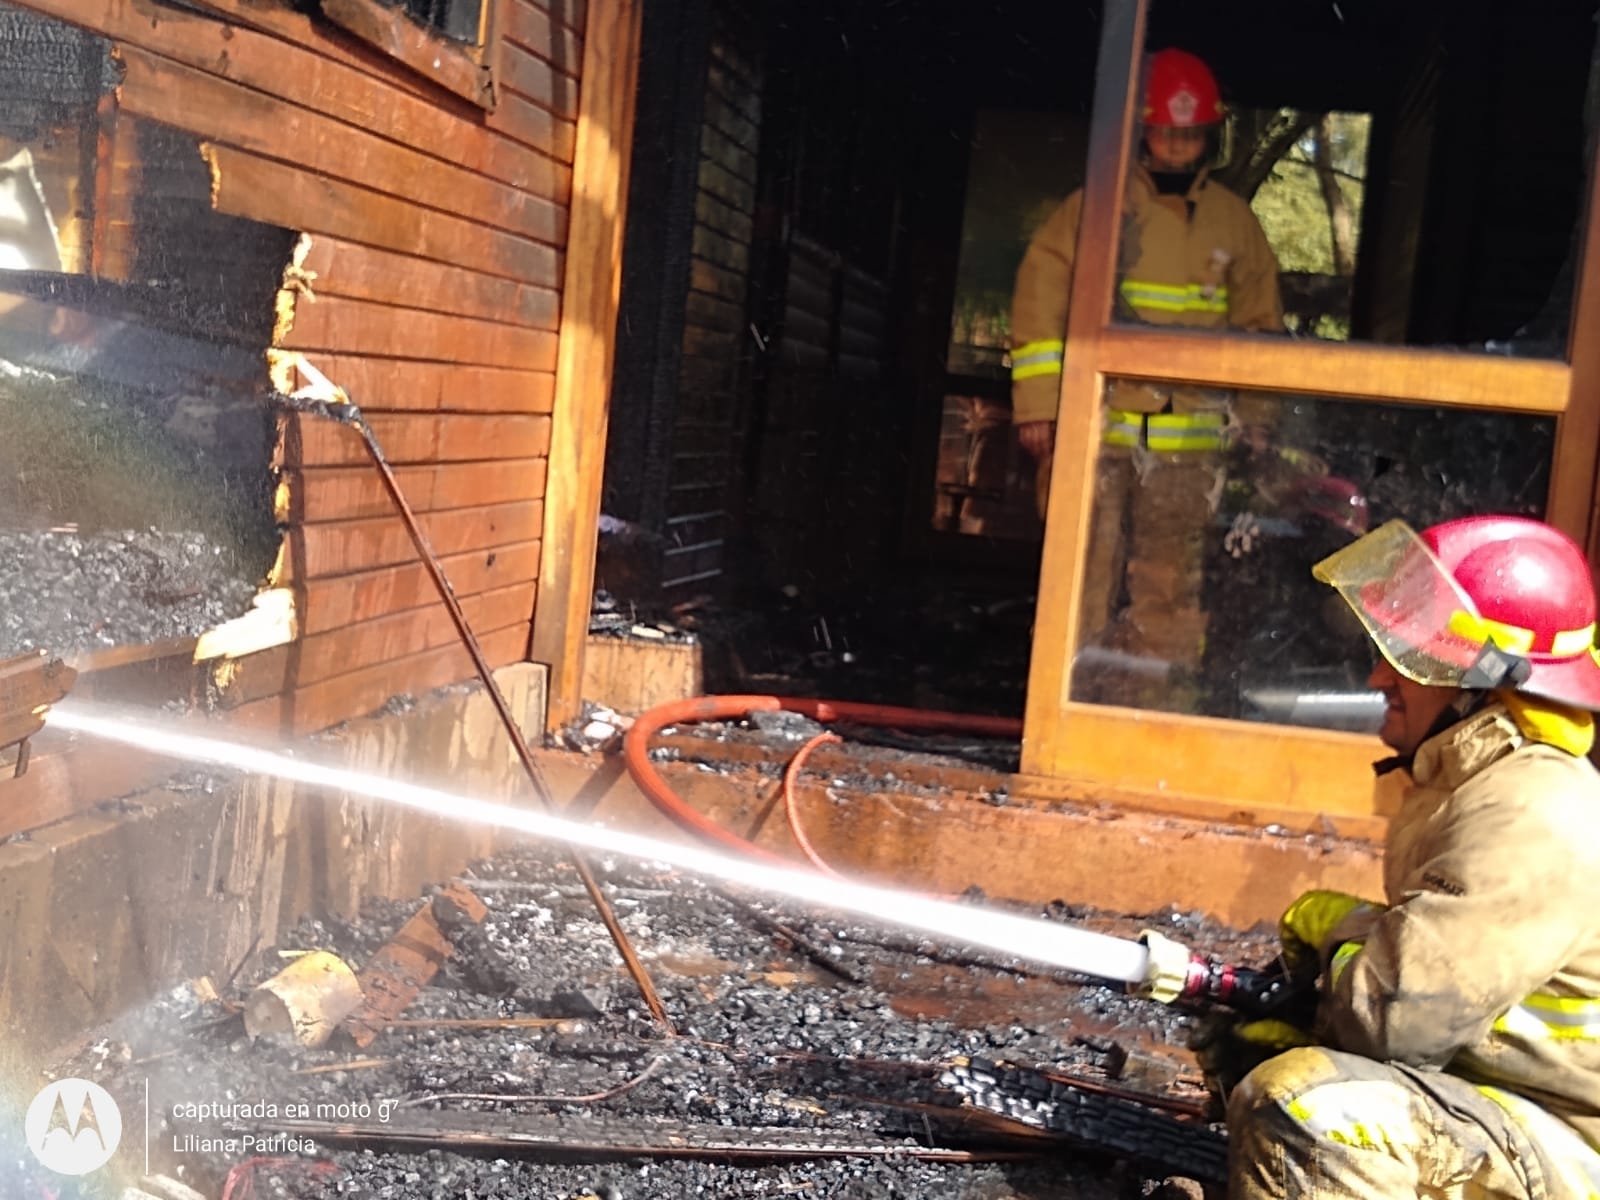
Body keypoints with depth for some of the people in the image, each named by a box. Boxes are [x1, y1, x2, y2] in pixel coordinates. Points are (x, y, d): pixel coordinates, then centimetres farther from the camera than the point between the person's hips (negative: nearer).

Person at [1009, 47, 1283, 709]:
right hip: (1095, 428, -2)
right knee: (1085, 573, -1)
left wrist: (1256, 423, 15)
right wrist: (1038, 405, -5)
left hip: (1188, 437, 2)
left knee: (1172, 584, 3)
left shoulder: (1235, 223, 11)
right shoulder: (1095, 206, 2)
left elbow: (1260, 327, 18)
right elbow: (1041, 299, 0)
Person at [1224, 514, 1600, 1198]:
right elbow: (1427, 969, 17)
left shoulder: (1531, 820, -26)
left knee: (1294, 1103, -32)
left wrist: (1340, 923, -9)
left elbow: (1393, 1019, -29)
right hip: (1486, 1098, 11)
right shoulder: (1485, 783, 8)